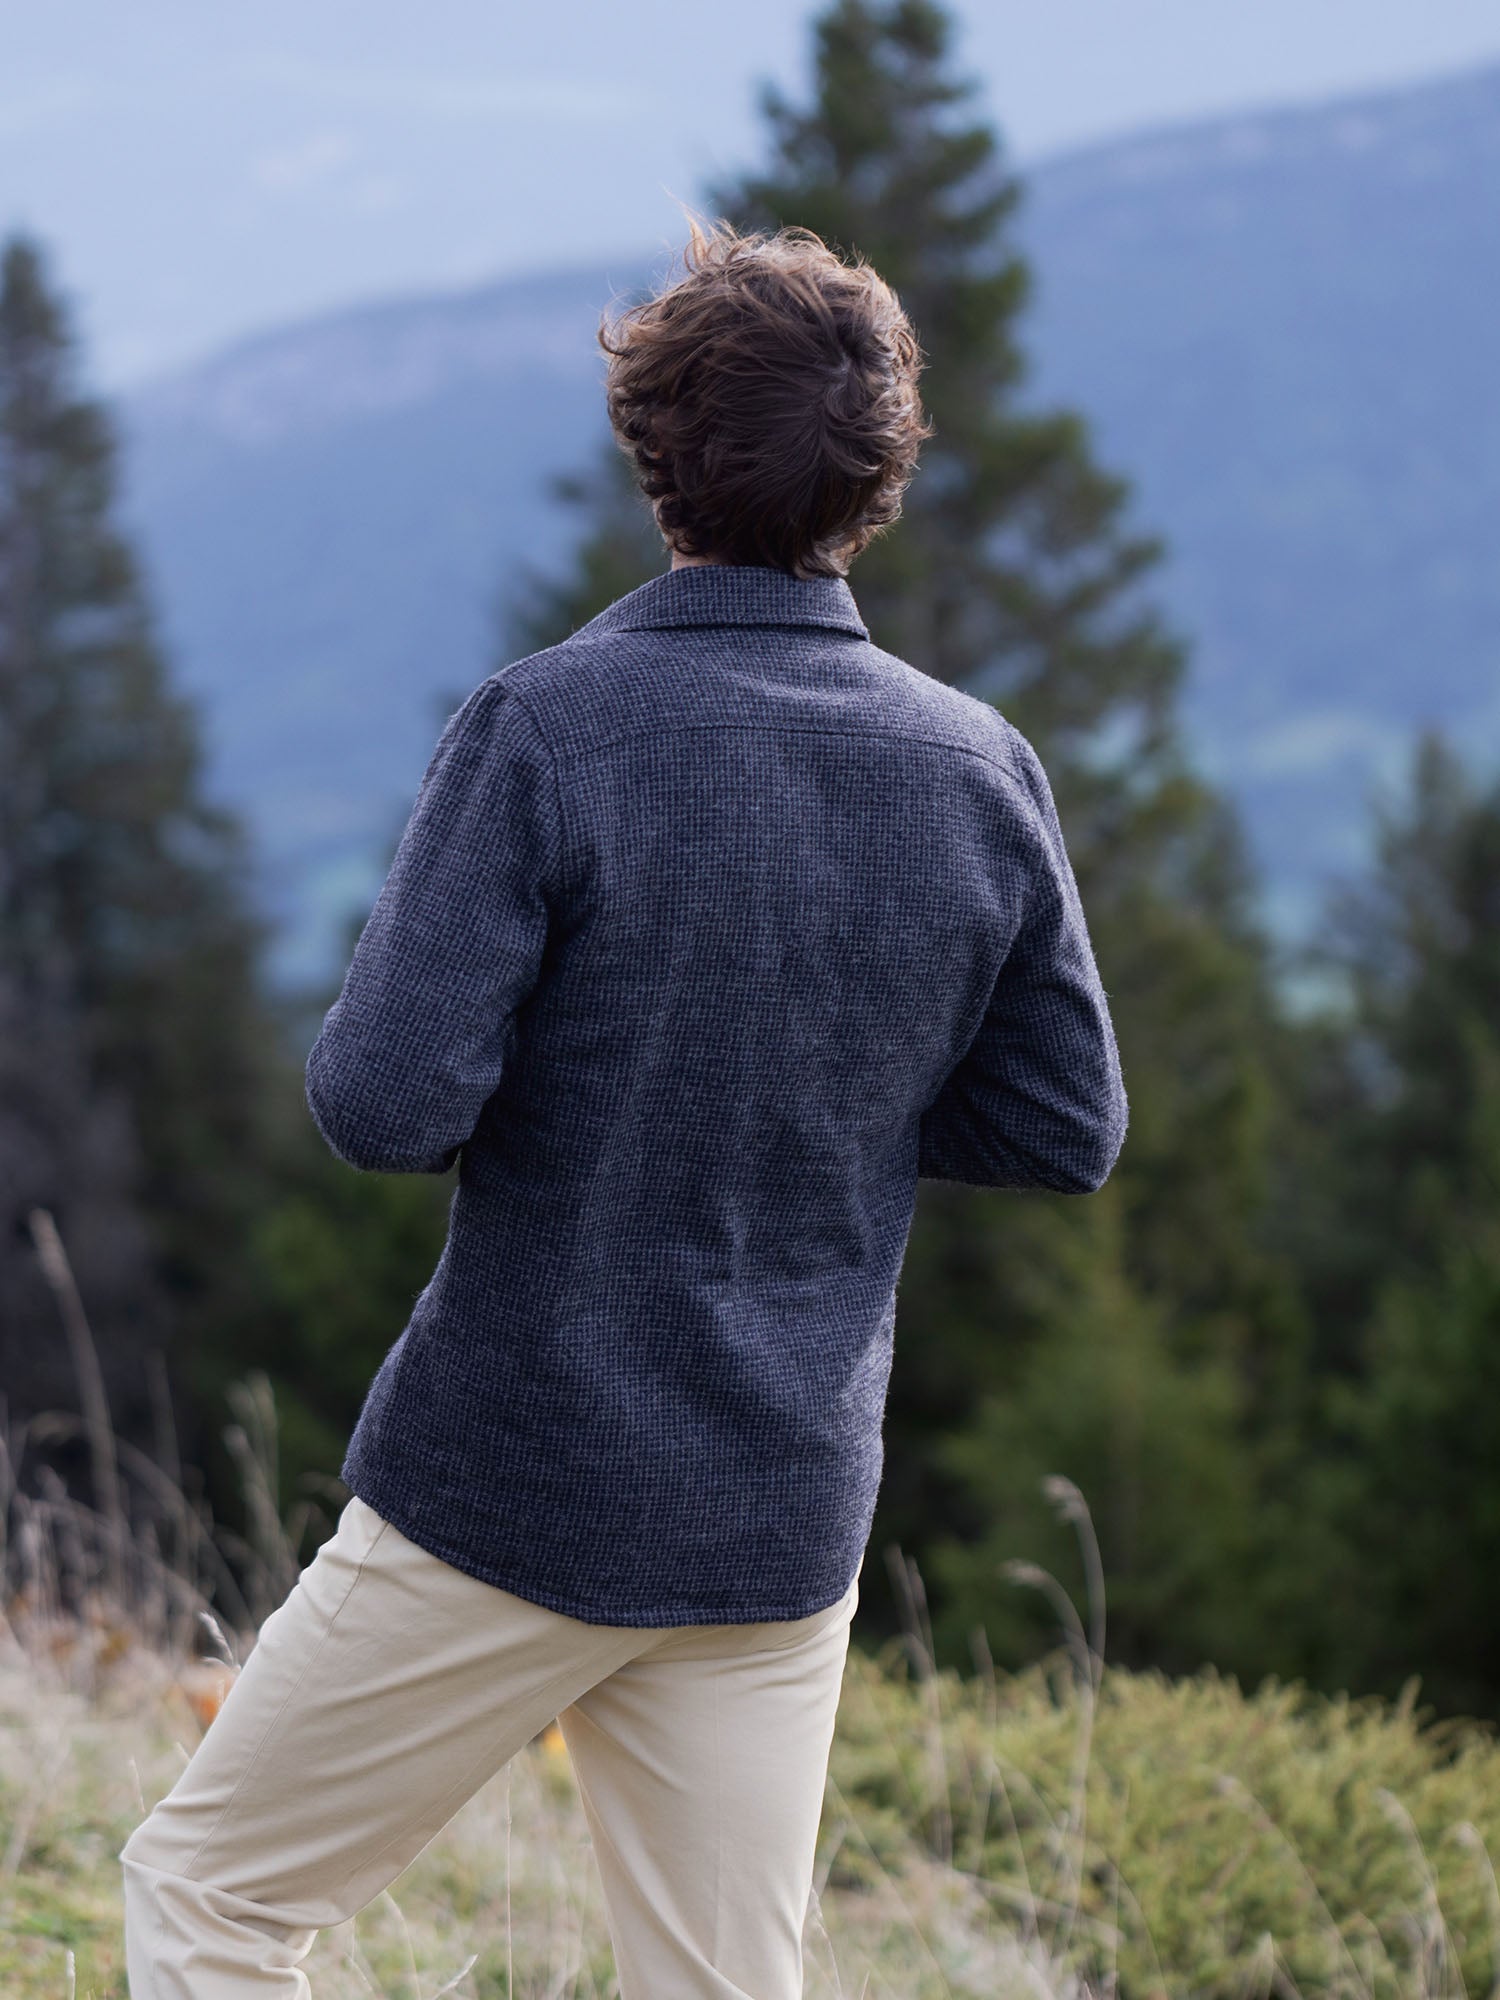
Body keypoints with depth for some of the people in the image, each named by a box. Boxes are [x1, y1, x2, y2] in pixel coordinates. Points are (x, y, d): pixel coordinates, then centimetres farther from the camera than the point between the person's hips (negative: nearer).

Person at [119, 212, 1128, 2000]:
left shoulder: (546, 730, -14)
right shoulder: (981, 773, -1)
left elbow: (386, 1105, -20)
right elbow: (1066, 1131, 7)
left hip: (510, 1505, -4)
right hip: (787, 1520, 4)